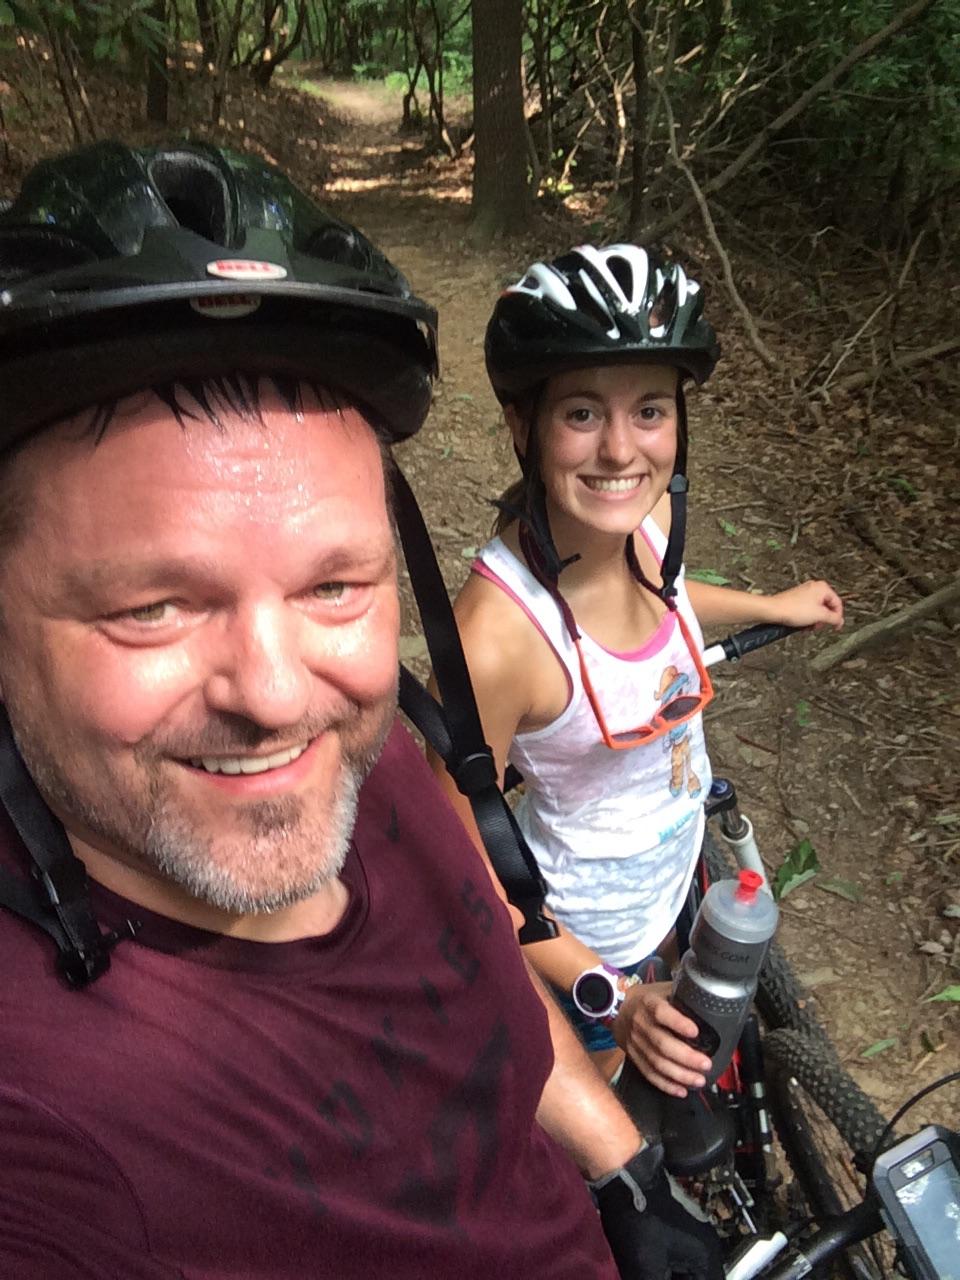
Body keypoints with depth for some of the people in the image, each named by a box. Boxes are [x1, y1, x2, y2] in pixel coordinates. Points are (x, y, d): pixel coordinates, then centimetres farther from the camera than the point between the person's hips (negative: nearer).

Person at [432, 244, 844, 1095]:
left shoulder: (649, 513, -20)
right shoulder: (495, 634, -40)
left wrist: (771, 605, 17)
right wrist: (604, 995, -29)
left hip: (675, 854, 6)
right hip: (592, 917, -6)